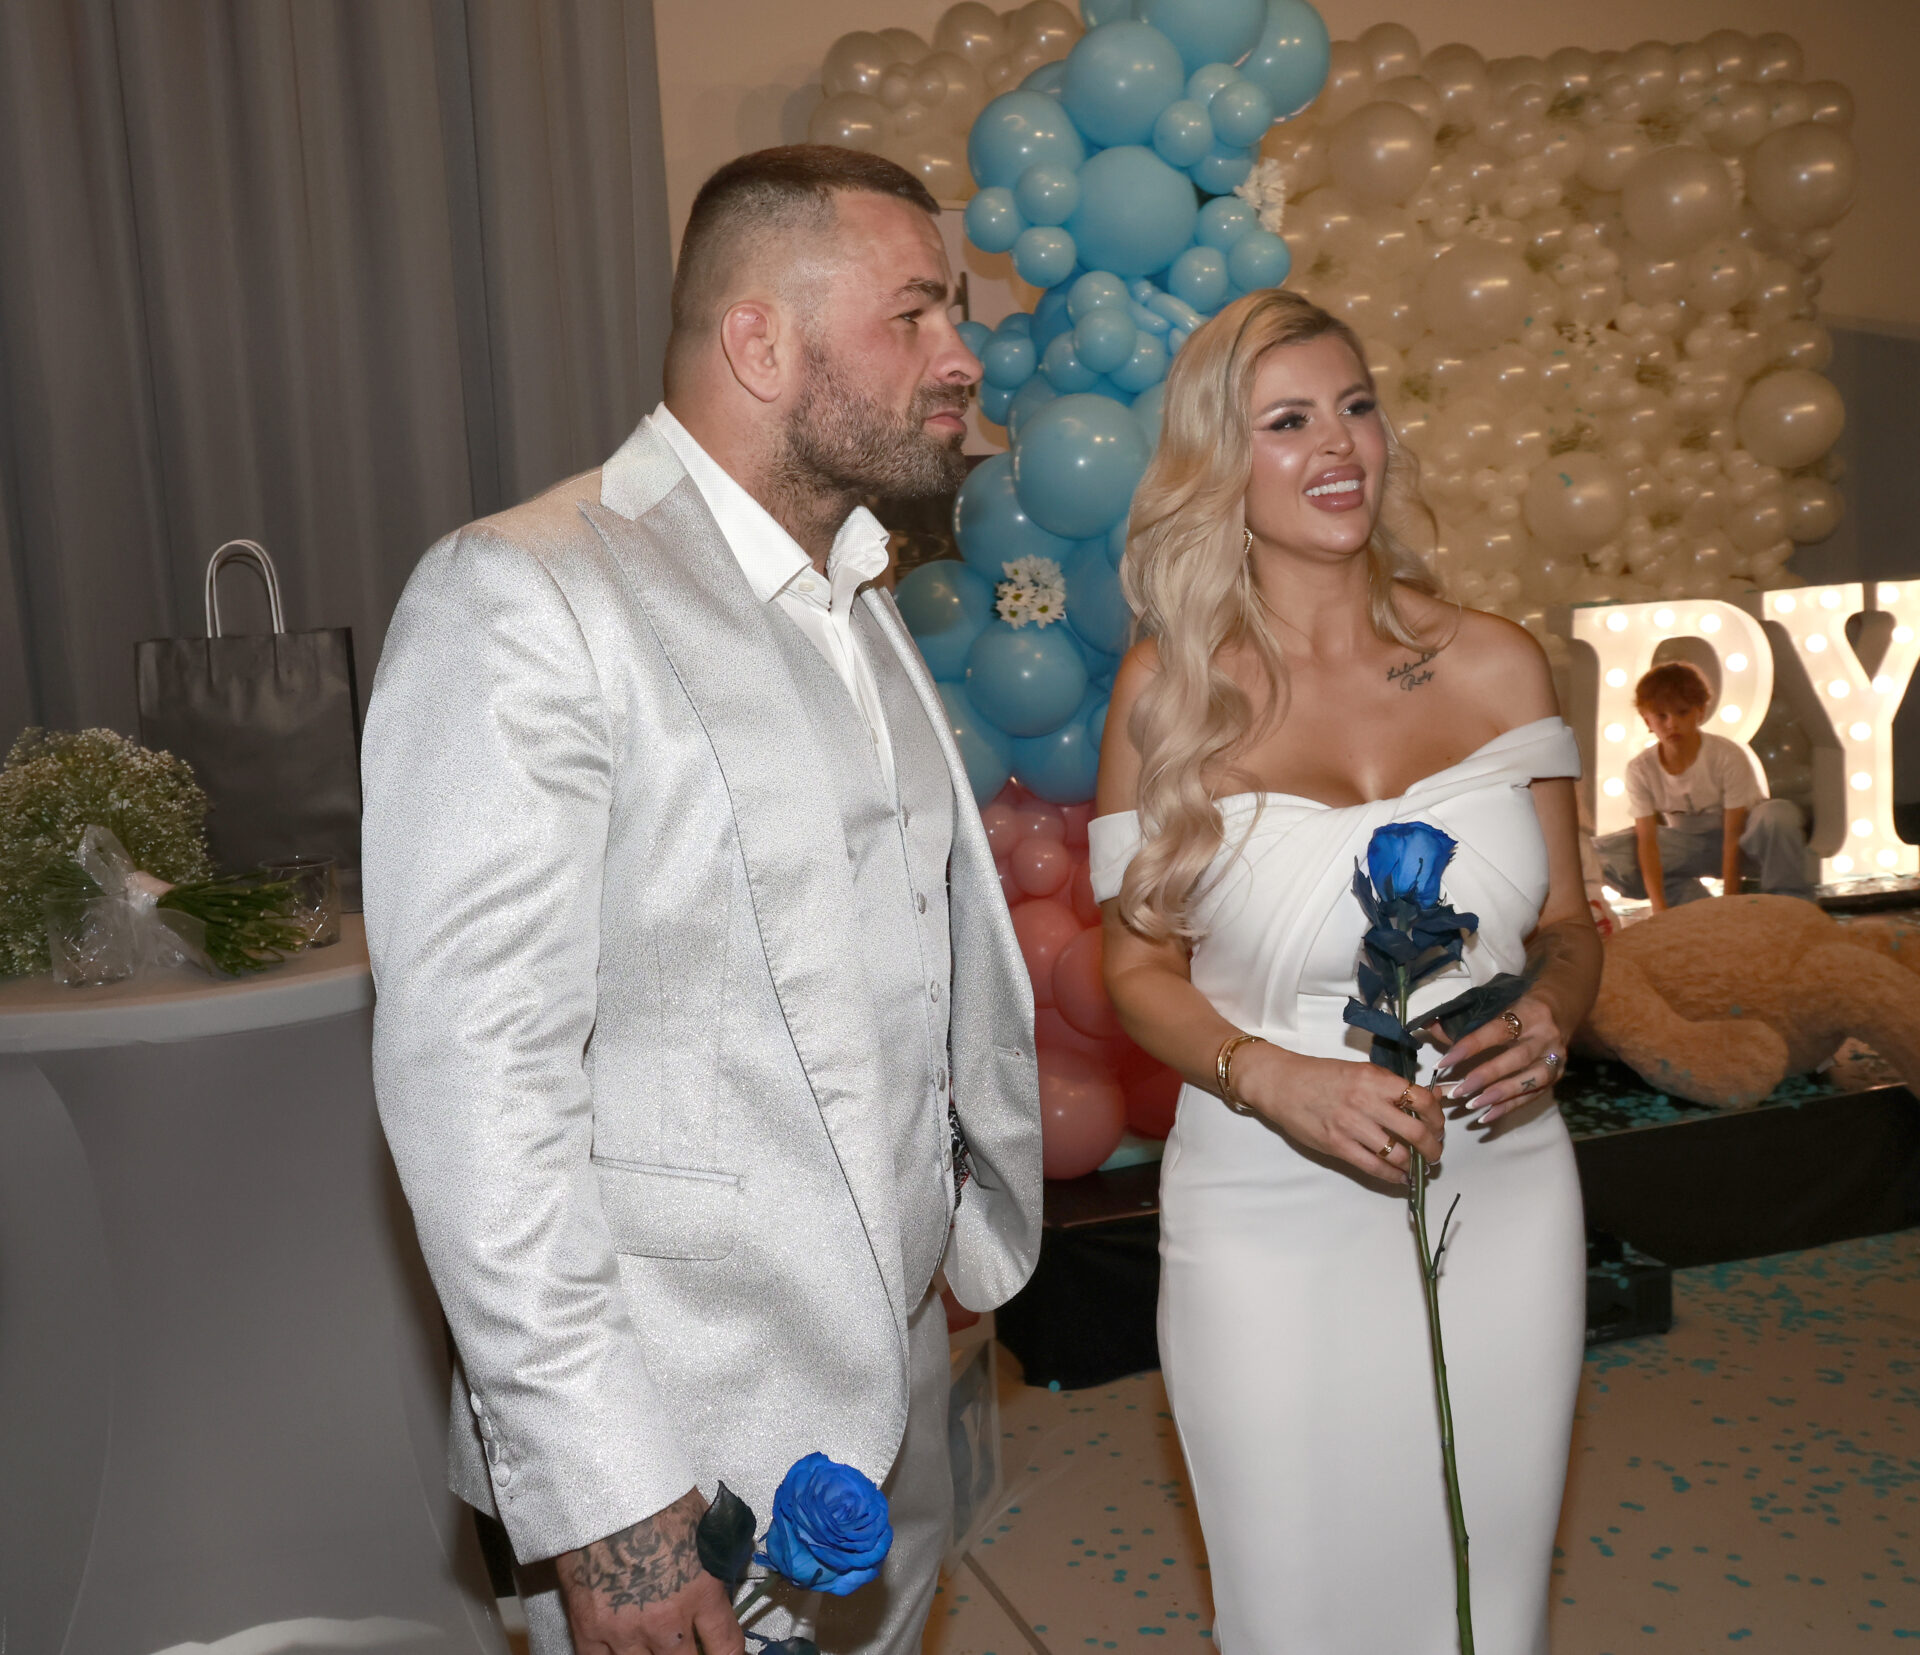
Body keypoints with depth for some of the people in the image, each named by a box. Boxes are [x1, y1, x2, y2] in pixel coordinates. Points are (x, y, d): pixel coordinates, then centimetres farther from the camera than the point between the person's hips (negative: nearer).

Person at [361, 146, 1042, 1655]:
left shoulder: (862, 606, 10)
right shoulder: (522, 602, -17)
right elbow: (474, 1070, -21)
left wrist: (980, 1229, 15)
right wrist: (599, 1499, -21)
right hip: (683, 1443, -7)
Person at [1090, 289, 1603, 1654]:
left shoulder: (1497, 666, 0)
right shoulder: (1171, 686, -5)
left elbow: (1569, 924, 9)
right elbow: (1140, 965, -1)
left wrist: (1551, 1012, -13)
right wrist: (1275, 1080, -18)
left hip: (1499, 1197, 2)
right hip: (1270, 1218, -2)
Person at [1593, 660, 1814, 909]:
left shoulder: (1729, 756, -22)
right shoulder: (1640, 768, -15)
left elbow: (1733, 835, -22)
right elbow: (1647, 840, -18)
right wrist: (1659, 908, -29)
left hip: (1743, 842, -3)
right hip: (1689, 846, 3)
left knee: (1780, 813, -37)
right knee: (1602, 854, -22)